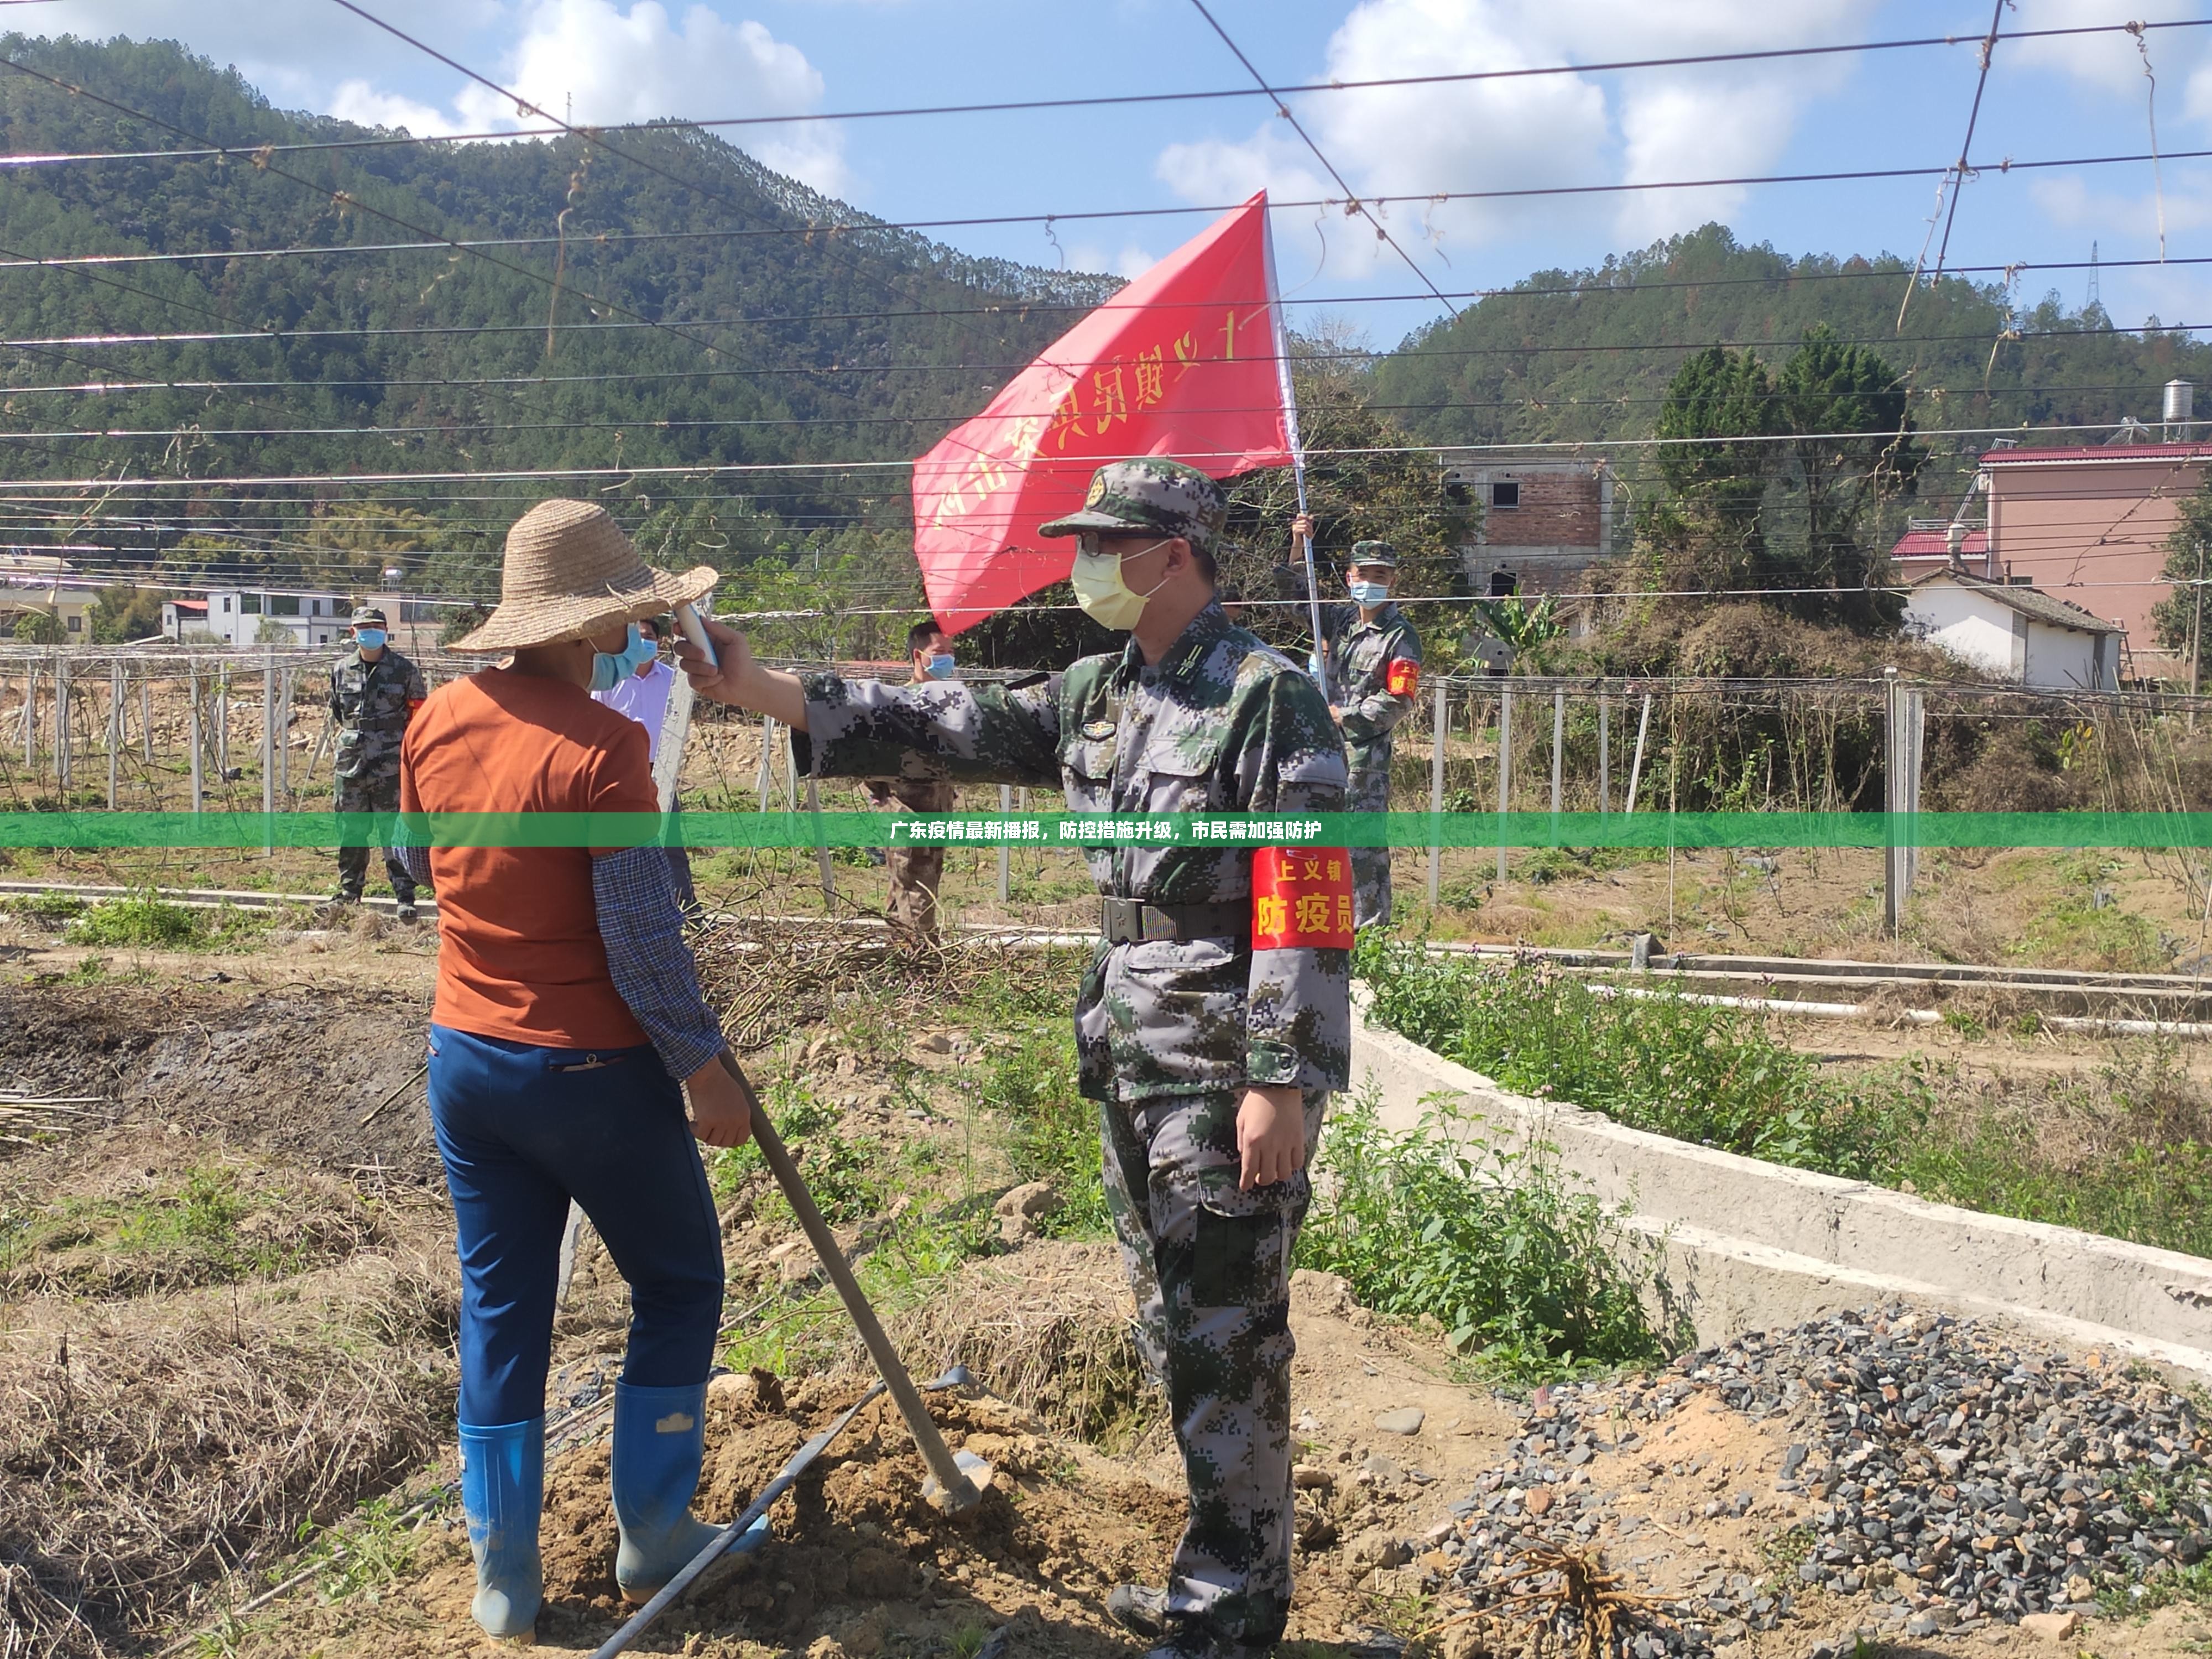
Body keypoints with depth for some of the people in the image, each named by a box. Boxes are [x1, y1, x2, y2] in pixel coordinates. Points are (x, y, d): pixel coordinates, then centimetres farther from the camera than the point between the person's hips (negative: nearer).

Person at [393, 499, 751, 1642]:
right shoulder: (599, 744, -21)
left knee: (500, 1310, 15)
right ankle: (652, 1538, 23)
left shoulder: (438, 721, -1)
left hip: (467, 1060, 6)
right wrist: (705, 1067, -11)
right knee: (677, 1286, 15)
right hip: (590, 1071, -6)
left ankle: (504, 1577, 23)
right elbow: (642, 939, -20)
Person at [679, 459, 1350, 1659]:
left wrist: (1284, 1081, -22)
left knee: (1225, 1335, 0)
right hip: (1129, 1060, 9)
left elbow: (1306, 901, -18)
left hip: (1227, 1066, -9)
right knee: (1173, 1326, 17)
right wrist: (764, 693, 4)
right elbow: (953, 728, 10)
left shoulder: (1267, 696, -13)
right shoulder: (1097, 692, 11)